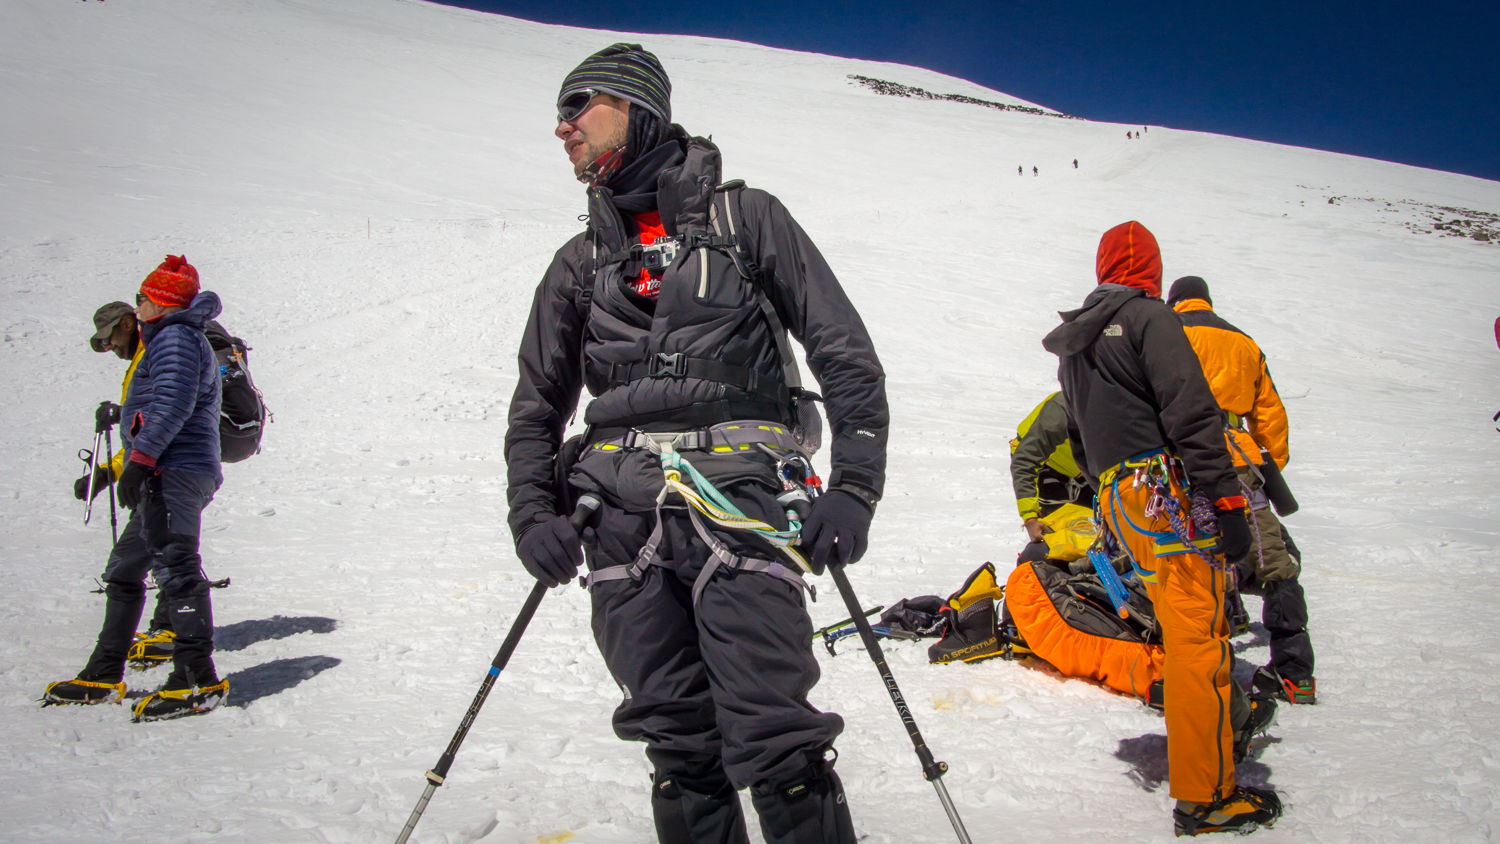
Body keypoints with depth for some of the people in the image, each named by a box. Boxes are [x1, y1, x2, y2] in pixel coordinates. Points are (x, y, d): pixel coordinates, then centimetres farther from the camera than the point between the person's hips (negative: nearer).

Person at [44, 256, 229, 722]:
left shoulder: (175, 338, -7)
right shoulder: (170, 339, 25)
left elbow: (172, 406, -20)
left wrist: (138, 461, -25)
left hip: (173, 472, -11)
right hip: (167, 477, 11)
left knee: (176, 568, -16)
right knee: (124, 569, 15)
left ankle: (198, 679, -18)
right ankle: (104, 677, 23)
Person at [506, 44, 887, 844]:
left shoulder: (743, 217, 8)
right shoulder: (580, 262, 19)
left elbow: (845, 352, 4)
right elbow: (537, 406, 22)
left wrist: (853, 485, -6)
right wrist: (532, 511, 5)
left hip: (739, 500, -4)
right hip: (623, 518, 4)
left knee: (776, 747, -11)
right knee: (679, 746, 4)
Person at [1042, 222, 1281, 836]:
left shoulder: (1072, 346, 20)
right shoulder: (1149, 317, -5)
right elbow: (1191, 411, -15)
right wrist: (1227, 501, -17)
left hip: (1119, 501, 9)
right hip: (1170, 492, -8)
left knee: (1193, 627, 24)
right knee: (1197, 636, -6)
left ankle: (1229, 717, 42)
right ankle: (1206, 796, -3)